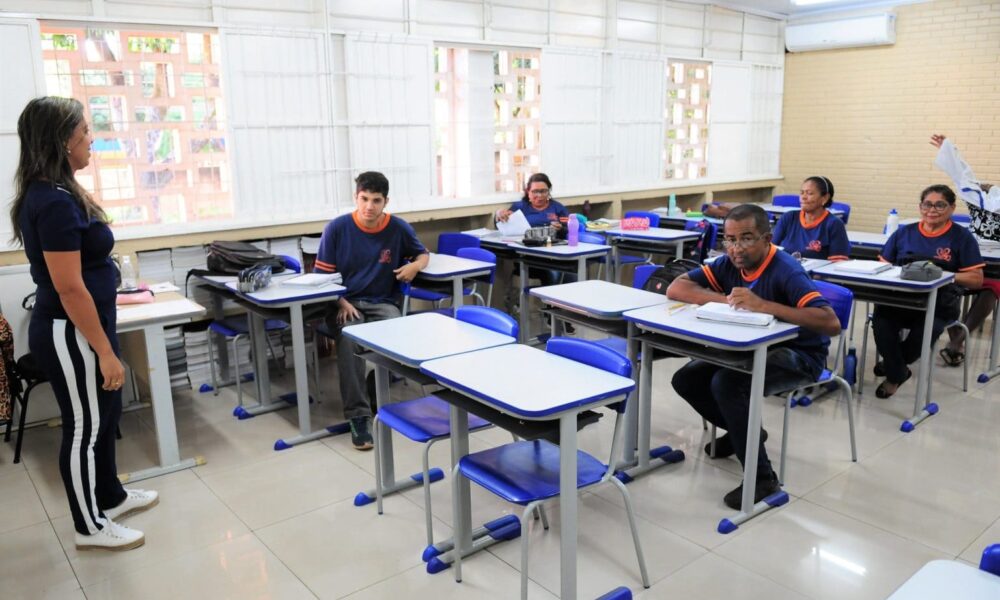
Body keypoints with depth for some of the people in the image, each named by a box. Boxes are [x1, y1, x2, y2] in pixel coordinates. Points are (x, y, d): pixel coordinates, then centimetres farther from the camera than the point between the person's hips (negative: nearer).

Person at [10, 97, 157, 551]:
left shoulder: (52, 193, 9)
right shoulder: (56, 202, -23)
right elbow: (70, 289, -25)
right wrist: (105, 352, -22)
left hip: (79, 327, 10)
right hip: (71, 333, -10)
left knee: (105, 415, 22)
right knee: (85, 427, 5)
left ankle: (111, 497, 40)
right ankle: (90, 526, 23)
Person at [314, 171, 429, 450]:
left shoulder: (399, 228, 0)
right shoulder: (337, 228, -5)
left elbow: (423, 253, 17)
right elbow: (323, 275, 0)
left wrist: (415, 265, -7)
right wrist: (342, 303, -16)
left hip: (383, 303, 1)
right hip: (345, 303, -1)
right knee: (350, 338, -36)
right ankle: (358, 415, -31)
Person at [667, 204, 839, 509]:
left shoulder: (786, 271, -25)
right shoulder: (730, 264, -7)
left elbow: (831, 323, -37)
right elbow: (676, 288, -9)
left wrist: (764, 305, -44)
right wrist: (725, 299, -25)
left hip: (798, 355, -7)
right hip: (752, 348, 7)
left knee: (726, 384, -30)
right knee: (686, 379, -3)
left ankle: (763, 478, -16)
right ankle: (744, 432, 20)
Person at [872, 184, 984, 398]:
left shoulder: (962, 237, 7)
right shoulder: (904, 232, 15)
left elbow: (976, 279, 2)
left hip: (940, 300, -2)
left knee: (927, 326, -36)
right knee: (880, 318, -32)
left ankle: (892, 363, -1)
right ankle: (897, 373, -6)